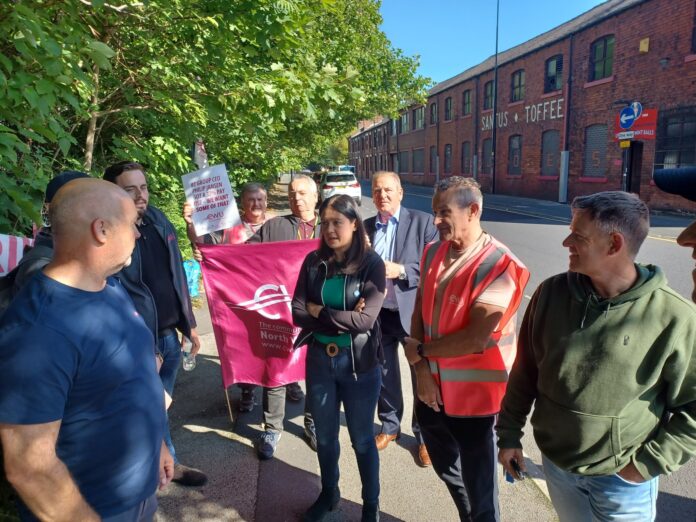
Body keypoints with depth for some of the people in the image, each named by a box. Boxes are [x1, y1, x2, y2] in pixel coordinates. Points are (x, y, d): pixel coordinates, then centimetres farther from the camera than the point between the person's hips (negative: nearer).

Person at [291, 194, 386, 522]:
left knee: (362, 438, 15)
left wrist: (320, 312, -11)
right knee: (325, 437, 21)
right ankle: (328, 494, 46)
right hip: (319, 359, 3)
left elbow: (365, 320, -21)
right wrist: (343, 318, -18)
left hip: (359, 362, -3)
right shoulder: (313, 262, -3)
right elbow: (297, 313, -8)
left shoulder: (371, 264, -13)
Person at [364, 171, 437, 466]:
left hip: (414, 313, -3)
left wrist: (401, 271, -22)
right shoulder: (366, 227, 6)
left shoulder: (422, 222, -6)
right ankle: (389, 426, 38)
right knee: (384, 375, 17)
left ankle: (424, 436, 27)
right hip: (379, 313, 4)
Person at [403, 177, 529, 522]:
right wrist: (422, 369, -10)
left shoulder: (499, 266, -21)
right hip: (433, 387, 7)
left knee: (479, 486, 14)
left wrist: (419, 351, -13)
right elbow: (419, 311, 2)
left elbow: (475, 339, -26)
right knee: (447, 468, 26)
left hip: (473, 394, -6)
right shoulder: (433, 253, 1)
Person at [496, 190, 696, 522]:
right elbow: (525, 370, 0)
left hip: (622, 480, -3)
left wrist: (648, 463, -11)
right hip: (555, 464, 3)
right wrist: (509, 433, 4)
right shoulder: (552, 292, -10)